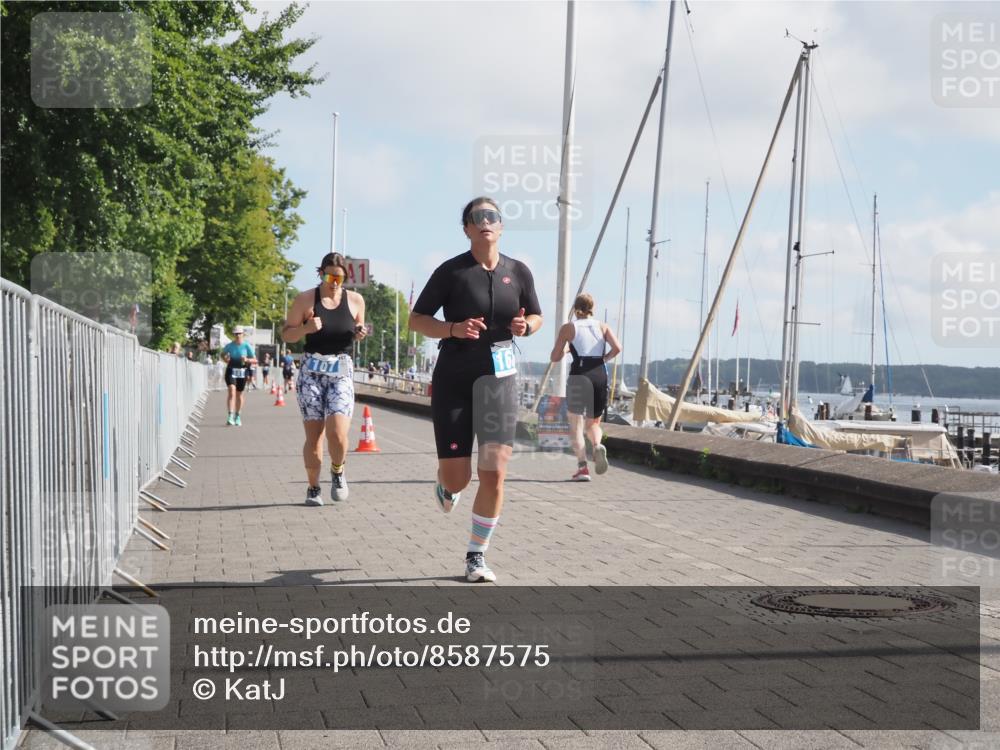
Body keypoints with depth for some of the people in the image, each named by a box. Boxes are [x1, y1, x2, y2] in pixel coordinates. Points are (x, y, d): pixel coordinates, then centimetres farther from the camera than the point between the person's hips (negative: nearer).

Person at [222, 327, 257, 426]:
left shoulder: (247, 346, -2)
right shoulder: (229, 346, 1)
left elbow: (255, 360, 0)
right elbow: (223, 355, 19)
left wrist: (247, 360, -19)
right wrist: (225, 358, -3)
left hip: (242, 372, 1)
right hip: (231, 371, -1)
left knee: (239, 394, 11)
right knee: (231, 392, -17)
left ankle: (237, 417, 27)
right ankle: (230, 416, -23)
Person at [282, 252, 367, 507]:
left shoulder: (355, 300, 7)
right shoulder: (305, 300, 1)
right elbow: (286, 334, 4)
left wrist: (360, 334, -1)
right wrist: (306, 328, -15)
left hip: (342, 372, 1)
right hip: (311, 370, 0)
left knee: (338, 433, -15)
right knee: (314, 435, -1)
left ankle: (337, 471, 15)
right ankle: (313, 488, 16)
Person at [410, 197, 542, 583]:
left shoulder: (518, 272, 4)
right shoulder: (451, 271, -5)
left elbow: (535, 316, 18)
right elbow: (416, 319, -1)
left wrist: (525, 326, -6)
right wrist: (453, 329, -19)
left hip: (499, 378, 2)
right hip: (453, 379, -2)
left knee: (494, 474, -7)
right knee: (457, 478, -1)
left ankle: (476, 556, 9)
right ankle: (446, 487, 40)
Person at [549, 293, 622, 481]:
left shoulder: (568, 328, 8)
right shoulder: (603, 326, 12)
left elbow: (554, 357, 5)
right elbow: (617, 348, -4)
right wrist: (605, 358, 13)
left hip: (579, 375, -3)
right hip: (600, 376, 3)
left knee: (576, 424, 3)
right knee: (593, 422, 18)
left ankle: (582, 467, -11)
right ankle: (597, 446, -14)